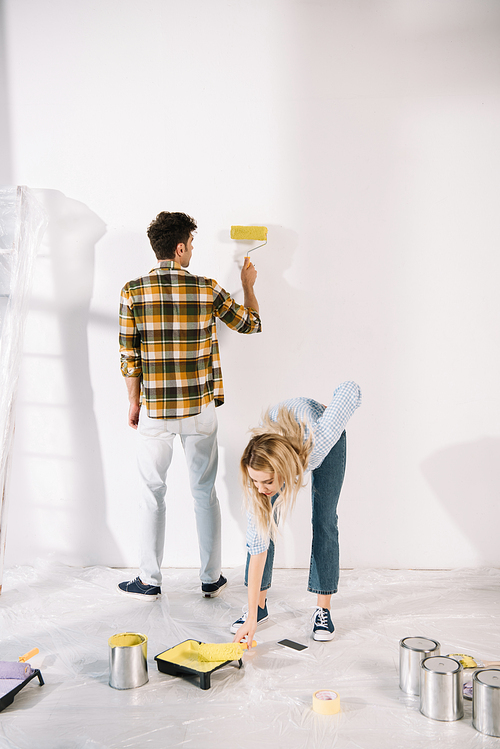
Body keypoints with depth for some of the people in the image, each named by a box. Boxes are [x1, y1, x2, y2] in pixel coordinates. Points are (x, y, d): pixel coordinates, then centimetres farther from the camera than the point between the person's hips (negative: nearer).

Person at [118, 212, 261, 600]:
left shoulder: (133, 291, -6)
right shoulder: (208, 290, -6)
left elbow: (129, 356, -4)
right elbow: (250, 323, 9)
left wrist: (134, 401, 8)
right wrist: (248, 285, 26)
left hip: (155, 411, 0)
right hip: (200, 409, 0)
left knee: (153, 494, 11)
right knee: (205, 492, 12)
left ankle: (150, 581, 20)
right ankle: (212, 578, 22)